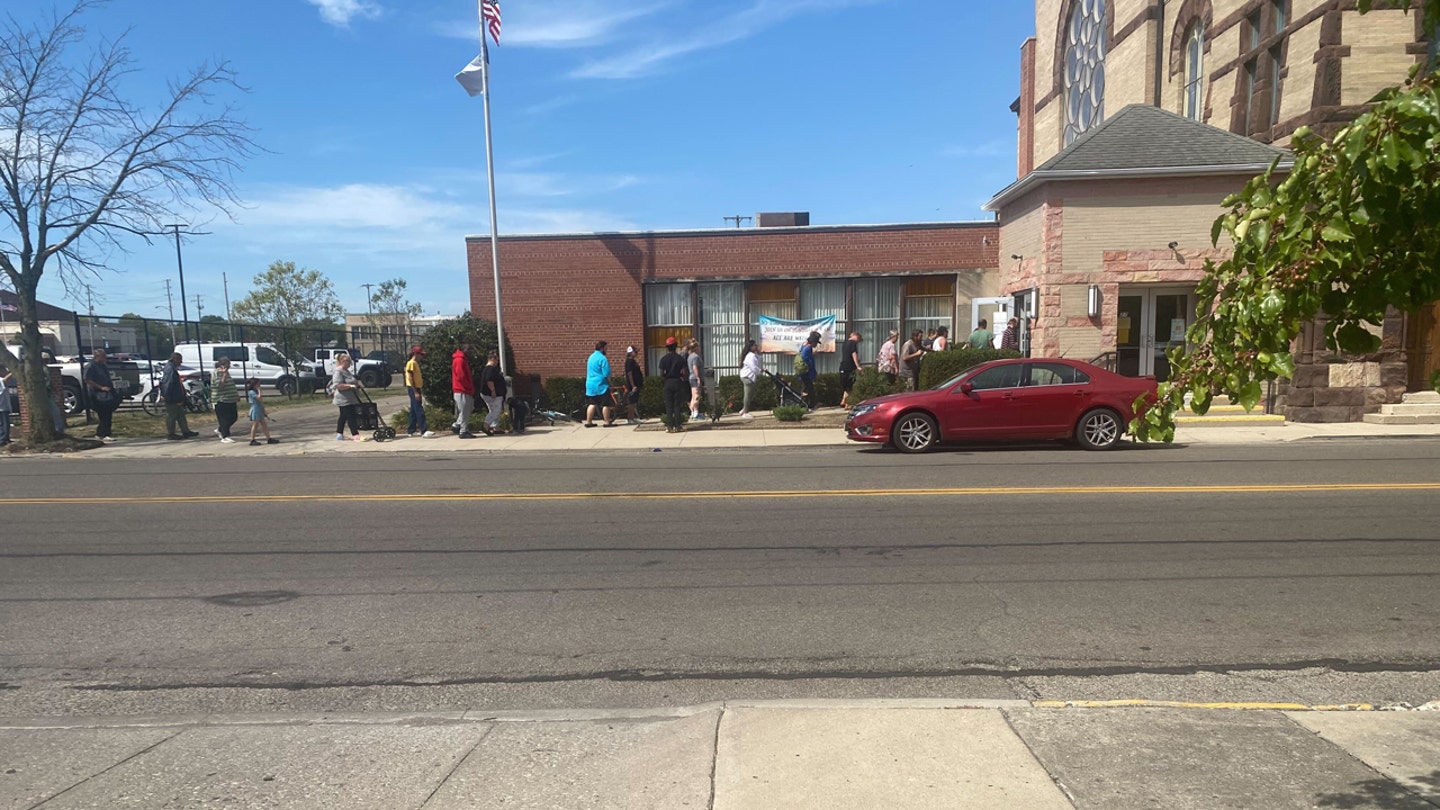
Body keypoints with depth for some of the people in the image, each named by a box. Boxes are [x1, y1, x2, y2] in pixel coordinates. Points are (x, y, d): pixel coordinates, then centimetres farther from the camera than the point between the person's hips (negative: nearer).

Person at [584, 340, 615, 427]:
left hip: (590, 385, 9)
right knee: (605, 404, -3)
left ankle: (588, 422, 13)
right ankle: (607, 422, -2)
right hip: (601, 385, -9)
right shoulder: (603, 358, -14)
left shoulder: (591, 357, 15)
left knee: (593, 404, 13)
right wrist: (609, 381, -2)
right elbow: (607, 373, -17)